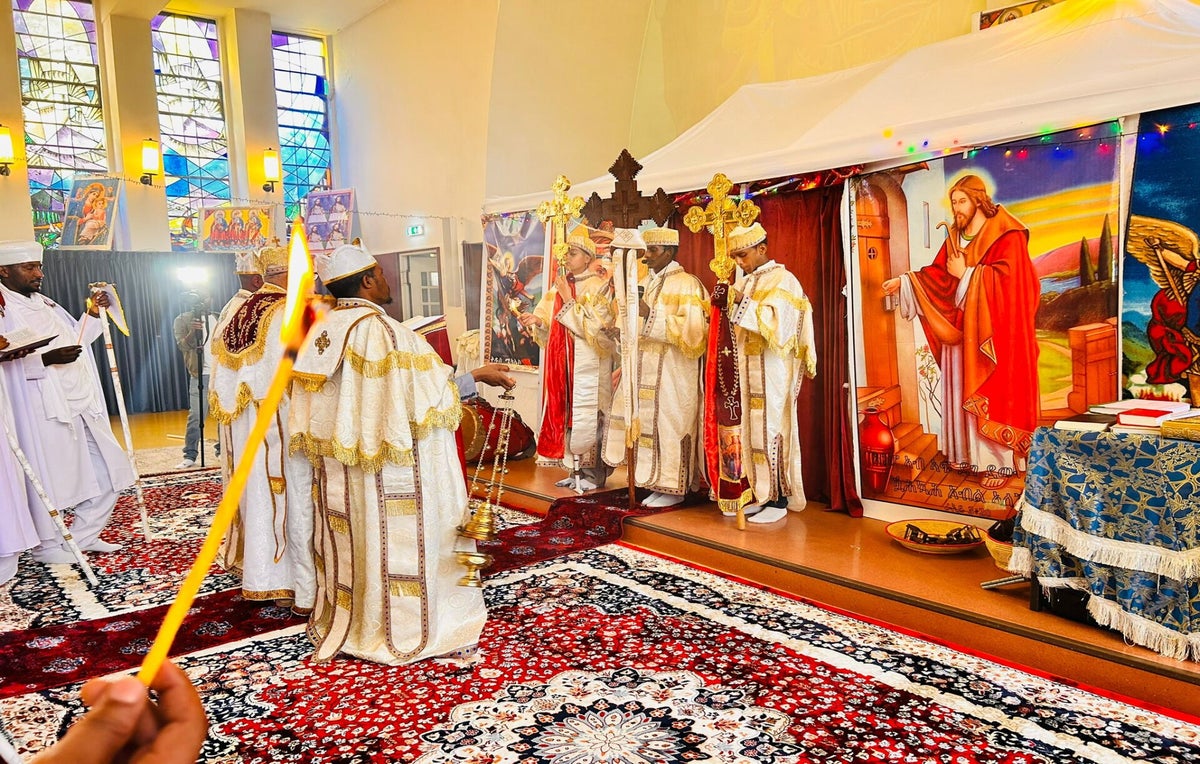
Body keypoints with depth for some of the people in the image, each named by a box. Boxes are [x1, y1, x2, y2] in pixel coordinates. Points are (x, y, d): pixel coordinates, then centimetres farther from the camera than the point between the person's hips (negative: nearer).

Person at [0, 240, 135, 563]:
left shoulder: (45, 304, 17)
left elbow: (76, 337, 23)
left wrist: (93, 314, 8)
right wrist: (46, 359, -30)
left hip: (83, 406, 8)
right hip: (43, 412, -8)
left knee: (108, 471, 12)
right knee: (51, 479, 1)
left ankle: (84, 535, 25)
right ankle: (47, 545, 19)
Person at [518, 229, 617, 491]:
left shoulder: (599, 287, -6)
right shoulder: (561, 287, 11)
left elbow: (591, 325, -15)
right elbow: (551, 327, 11)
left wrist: (569, 300, -13)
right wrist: (537, 320, -10)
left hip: (589, 364, -6)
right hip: (564, 363, 6)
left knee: (587, 416, -4)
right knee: (568, 414, 7)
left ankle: (593, 472, 6)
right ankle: (576, 469, 16)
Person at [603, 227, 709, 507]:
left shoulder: (686, 284, -8)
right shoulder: (647, 283, 15)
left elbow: (692, 329, -19)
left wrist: (650, 316, -19)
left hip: (673, 372, -7)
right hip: (646, 370, 8)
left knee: (670, 426, -3)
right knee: (649, 425, 7)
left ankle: (674, 487, 7)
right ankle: (658, 484, 15)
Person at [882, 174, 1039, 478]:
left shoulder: (1006, 235, -8)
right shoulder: (955, 236, 11)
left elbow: (1006, 277, -18)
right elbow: (938, 274, 9)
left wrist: (965, 273, -14)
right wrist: (904, 281, -2)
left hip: (991, 331, -6)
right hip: (958, 330, 6)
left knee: (992, 394, -3)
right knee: (961, 392, 9)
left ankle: (998, 461, 5)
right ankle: (967, 453, 20)